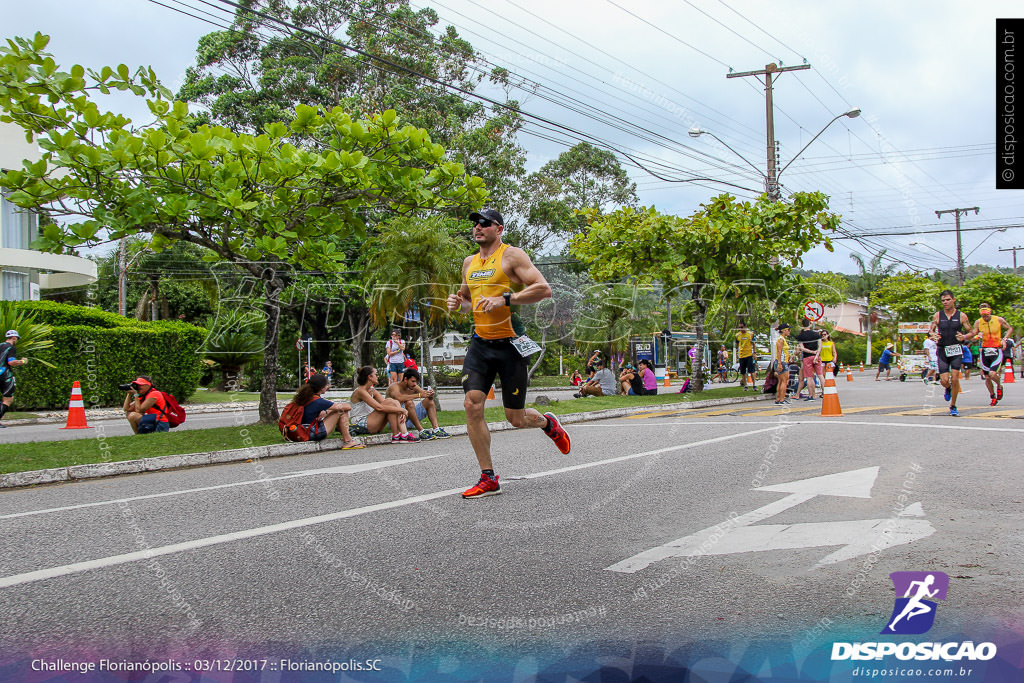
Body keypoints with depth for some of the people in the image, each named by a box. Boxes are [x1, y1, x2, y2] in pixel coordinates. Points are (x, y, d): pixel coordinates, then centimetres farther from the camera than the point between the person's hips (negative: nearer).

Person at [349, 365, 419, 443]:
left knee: (395, 402, -6)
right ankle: (395, 436, -19)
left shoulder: (372, 391, 14)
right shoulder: (360, 391, -15)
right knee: (389, 402, -21)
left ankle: (404, 434, -21)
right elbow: (379, 407, -26)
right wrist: (401, 409, -23)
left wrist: (401, 412, -15)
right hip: (360, 425, -9)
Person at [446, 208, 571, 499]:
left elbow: (544, 289, -16)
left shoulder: (512, 255, -6)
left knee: (516, 418, 1)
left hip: (510, 344, -5)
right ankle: (488, 478, -3)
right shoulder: (469, 263, 15)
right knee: (472, 405, -11)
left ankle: (548, 423, 37)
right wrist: (458, 303, 6)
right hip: (480, 344, 6)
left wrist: (504, 299, -24)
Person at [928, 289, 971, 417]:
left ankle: (953, 406, 8)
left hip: (956, 350, -1)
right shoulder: (937, 316, 4)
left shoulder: (961, 315, 0)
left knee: (954, 378, -8)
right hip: (942, 350, 1)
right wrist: (933, 336, -13)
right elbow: (930, 331, 11)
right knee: (944, 380, -5)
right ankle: (948, 389, 34)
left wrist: (964, 337, -18)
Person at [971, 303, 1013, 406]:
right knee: (987, 378, 4)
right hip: (985, 351, 2)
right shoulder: (978, 322, -2)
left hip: (997, 350, -2)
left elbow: (1010, 329, 10)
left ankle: (999, 386, 14)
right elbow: (973, 334, -3)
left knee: (992, 374, -19)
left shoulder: (999, 320, -4)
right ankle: (993, 397, 25)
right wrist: (977, 336, -27)